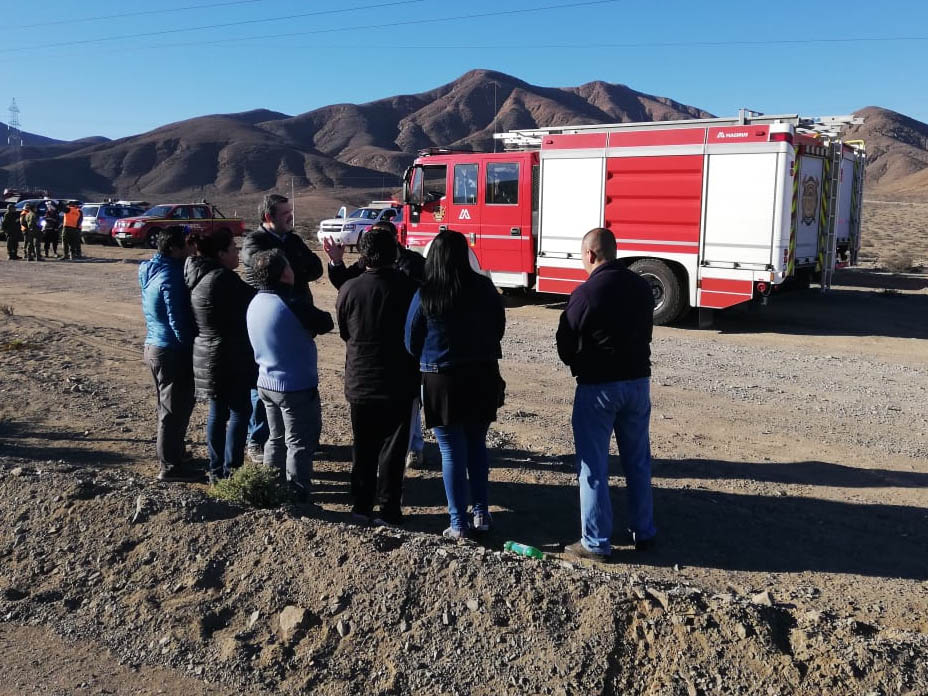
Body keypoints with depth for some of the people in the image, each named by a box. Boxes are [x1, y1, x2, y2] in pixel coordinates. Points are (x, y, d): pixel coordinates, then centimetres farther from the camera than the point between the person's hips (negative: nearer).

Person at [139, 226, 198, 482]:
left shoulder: (153, 271, 9)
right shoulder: (171, 278, -19)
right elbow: (179, 323, -21)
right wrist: (194, 349, -11)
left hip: (154, 346, 9)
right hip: (172, 352, -9)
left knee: (169, 408, 20)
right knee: (175, 410, 0)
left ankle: (172, 454, 32)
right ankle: (171, 467, 9)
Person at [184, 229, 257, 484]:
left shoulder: (198, 276, 8)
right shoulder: (223, 278, -21)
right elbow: (253, 300, -12)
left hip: (207, 356, 9)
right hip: (230, 359, -9)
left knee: (218, 412, 17)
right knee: (239, 412, 1)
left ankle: (217, 469, 26)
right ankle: (231, 471, 6)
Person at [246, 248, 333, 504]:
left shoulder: (255, 303, 3)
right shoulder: (293, 303, -22)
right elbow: (325, 324, -9)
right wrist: (318, 316, 8)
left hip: (266, 384, 8)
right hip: (297, 387, -8)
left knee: (276, 437, 22)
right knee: (300, 443, 4)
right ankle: (297, 494, 11)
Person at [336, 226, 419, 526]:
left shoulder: (349, 289, -8)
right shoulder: (408, 287, -12)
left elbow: (344, 332, 5)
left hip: (360, 381, 2)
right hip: (399, 382, -1)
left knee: (363, 447, 15)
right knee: (392, 446, 7)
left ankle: (361, 505, 23)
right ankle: (388, 509, 11)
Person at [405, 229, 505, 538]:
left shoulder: (424, 295, -12)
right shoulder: (484, 288, -7)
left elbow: (412, 343, -2)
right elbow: (499, 327, 6)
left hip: (441, 381, -2)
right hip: (483, 377, 3)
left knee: (452, 452, 7)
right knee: (477, 445, 19)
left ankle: (459, 523, 12)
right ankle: (481, 513, 24)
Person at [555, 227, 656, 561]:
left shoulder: (585, 293, -16)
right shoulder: (642, 286, 2)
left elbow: (565, 347, -8)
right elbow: (645, 333, 9)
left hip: (598, 387, -6)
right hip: (638, 381, 6)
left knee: (594, 467, 5)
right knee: (638, 461, 17)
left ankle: (596, 542, 12)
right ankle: (644, 532, 29)